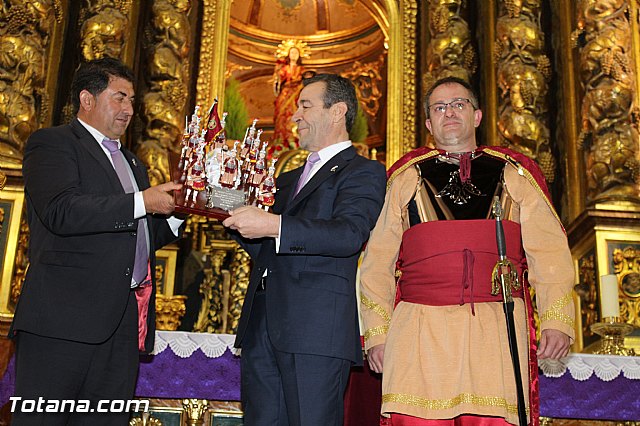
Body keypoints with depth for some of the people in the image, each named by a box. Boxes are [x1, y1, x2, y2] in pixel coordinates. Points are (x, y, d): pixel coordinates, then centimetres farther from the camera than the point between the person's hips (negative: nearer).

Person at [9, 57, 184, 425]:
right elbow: (61, 212, -16)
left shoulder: (133, 163, 28)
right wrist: (141, 202, -16)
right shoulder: (51, 143, 2)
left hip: (123, 323, 7)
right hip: (66, 315, -7)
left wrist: (176, 211, 9)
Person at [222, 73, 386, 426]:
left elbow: (349, 234, -17)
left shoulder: (364, 173, 2)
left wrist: (274, 225, -25)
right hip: (261, 324, 8)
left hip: (317, 328, -7)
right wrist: (238, 214, 9)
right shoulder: (289, 179, 27)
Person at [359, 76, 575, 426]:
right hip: (420, 331, 0)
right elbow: (377, 263, 12)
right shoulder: (406, 178, 15)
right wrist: (377, 332, 4)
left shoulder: (515, 176, 16)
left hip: (498, 331, 0)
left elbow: (549, 252, 10)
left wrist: (557, 321, -2)